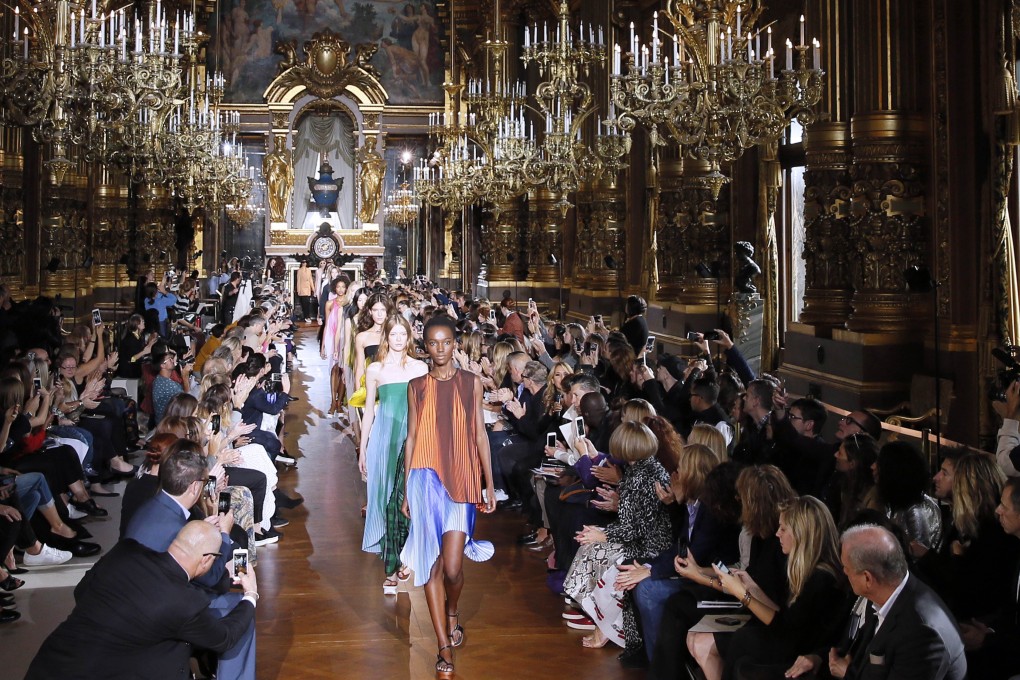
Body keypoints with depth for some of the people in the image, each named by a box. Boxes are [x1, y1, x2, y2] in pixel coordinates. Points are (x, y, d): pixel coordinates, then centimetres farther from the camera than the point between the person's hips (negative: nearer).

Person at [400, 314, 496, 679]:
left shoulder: (471, 382, 3)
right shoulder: (416, 386, 6)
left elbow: (480, 434, 5)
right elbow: (411, 437, 8)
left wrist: (489, 485, 3)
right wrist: (406, 490, 8)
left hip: (461, 480, -1)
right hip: (426, 479, 1)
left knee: (452, 567, -7)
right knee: (432, 564, 0)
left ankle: (453, 612, 29)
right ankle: (445, 649, 9)